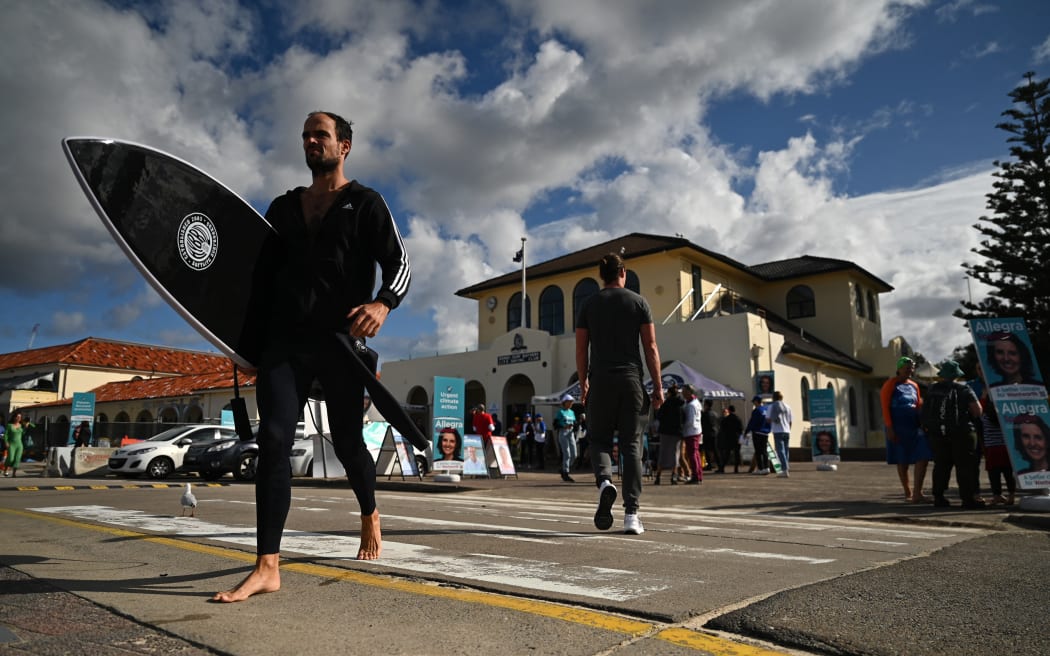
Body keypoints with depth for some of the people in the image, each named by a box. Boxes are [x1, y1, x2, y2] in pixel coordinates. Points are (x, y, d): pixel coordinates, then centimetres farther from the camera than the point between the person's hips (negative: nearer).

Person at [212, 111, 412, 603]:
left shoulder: (365, 203, 6)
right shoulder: (283, 207, 19)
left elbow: (399, 263, -4)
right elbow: (263, 269, 22)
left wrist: (382, 304, -24)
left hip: (339, 339, -3)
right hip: (284, 338, 4)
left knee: (347, 441, 6)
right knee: (273, 439, -11)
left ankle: (369, 515, 36)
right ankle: (267, 567, -9)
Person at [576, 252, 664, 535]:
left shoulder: (588, 305, 7)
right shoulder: (638, 302, 5)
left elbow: (581, 350, 6)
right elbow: (651, 347, 0)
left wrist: (583, 385, 16)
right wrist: (658, 387, 3)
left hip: (600, 382, 1)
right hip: (630, 380, 0)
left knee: (599, 440, 14)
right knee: (631, 445, 3)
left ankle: (604, 481, -16)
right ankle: (631, 514, 0)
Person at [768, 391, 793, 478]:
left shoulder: (772, 406, -2)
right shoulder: (787, 407, 12)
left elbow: (769, 419, -5)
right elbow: (790, 421, 13)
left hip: (778, 431, -5)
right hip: (787, 431, 5)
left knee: (780, 451, -7)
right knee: (786, 450, 12)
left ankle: (785, 470, -16)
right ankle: (786, 468, 13)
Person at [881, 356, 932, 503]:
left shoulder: (914, 385, 15)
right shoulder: (891, 384, -3)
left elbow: (918, 405, 22)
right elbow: (885, 407, -9)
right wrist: (889, 428, -17)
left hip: (915, 425, 5)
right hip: (898, 427, -5)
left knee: (923, 456, -9)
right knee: (902, 460, 3)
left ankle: (917, 493, -8)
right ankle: (907, 491, 17)